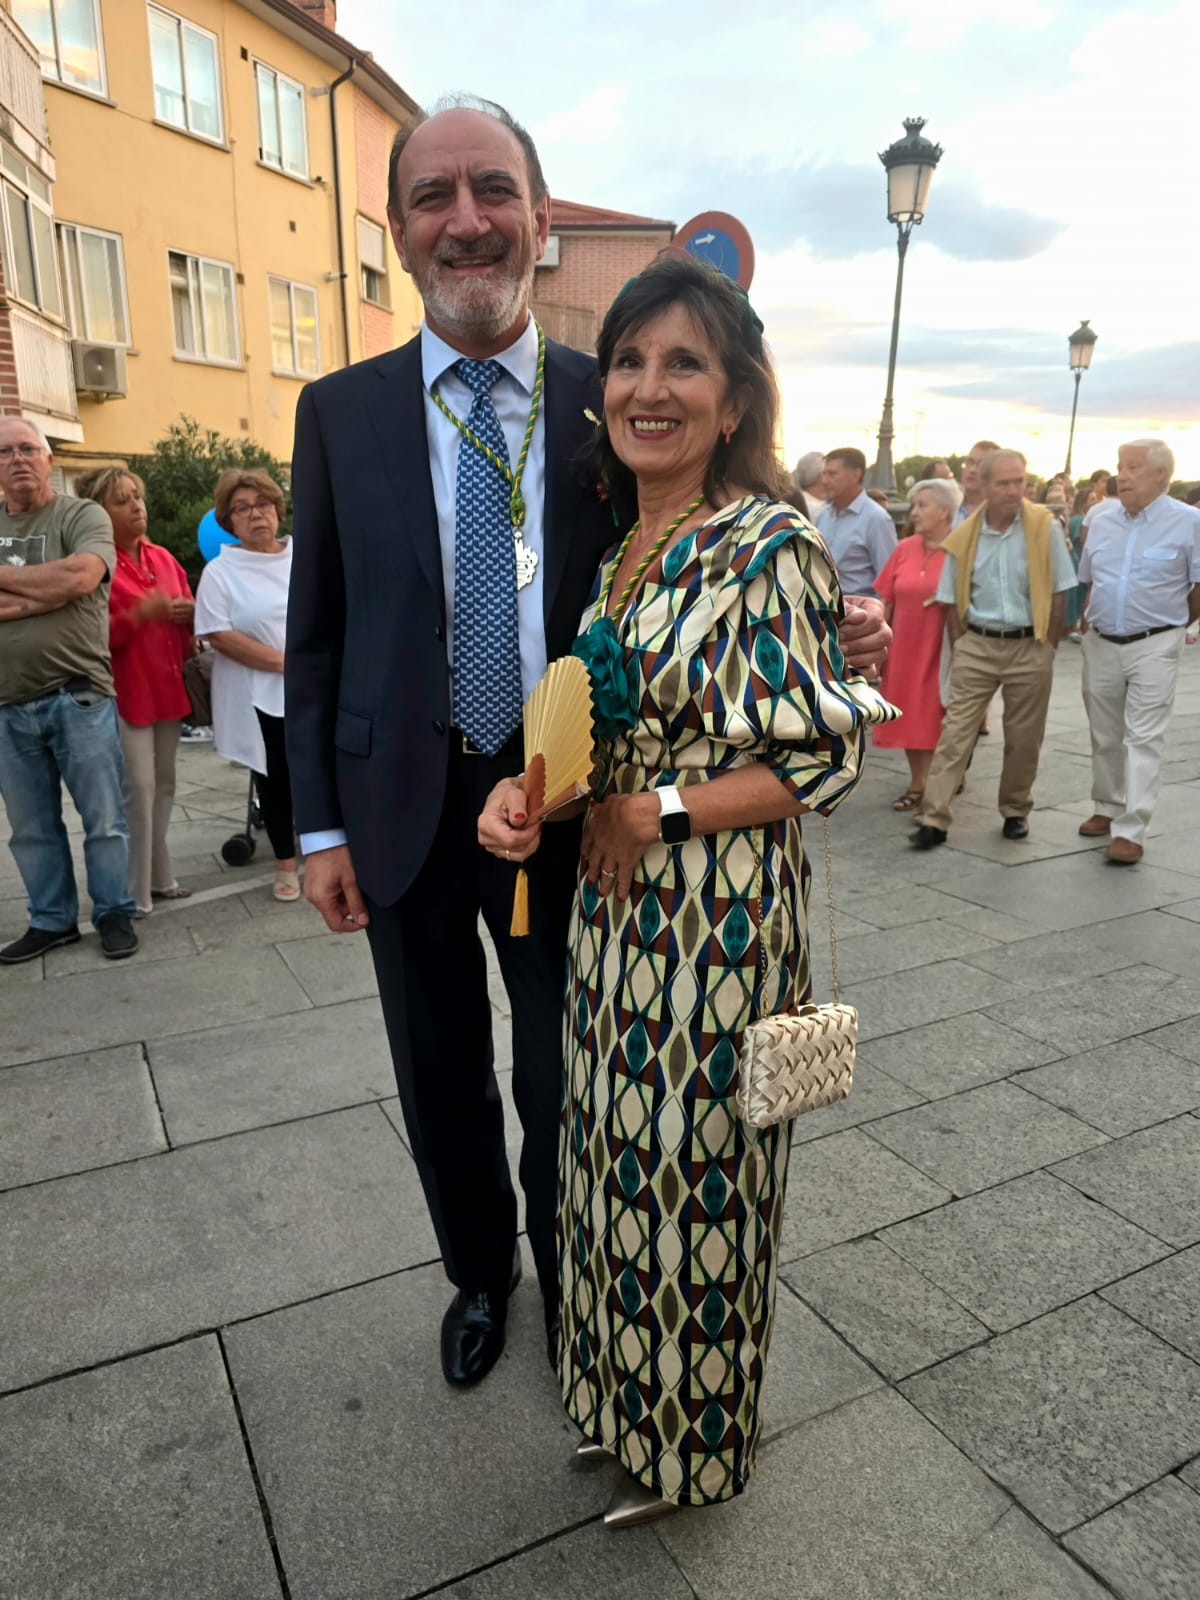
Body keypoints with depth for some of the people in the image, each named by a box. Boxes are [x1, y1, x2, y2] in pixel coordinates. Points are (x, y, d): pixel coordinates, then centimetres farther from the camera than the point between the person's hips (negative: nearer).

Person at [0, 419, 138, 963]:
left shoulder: (82, 516, 0)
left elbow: (82, 577, -19)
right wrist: (46, 594, -14)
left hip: (79, 698, -4)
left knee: (104, 819, 4)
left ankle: (114, 914, 19)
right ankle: (51, 920, 26)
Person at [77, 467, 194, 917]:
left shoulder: (163, 558, 12)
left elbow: (186, 615, 22)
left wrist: (190, 614, -2)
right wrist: (139, 615, -25)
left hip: (168, 689, 7)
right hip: (124, 693, -7)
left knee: (163, 786, 12)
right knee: (138, 789, -9)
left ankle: (158, 878, 23)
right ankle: (133, 895, 1)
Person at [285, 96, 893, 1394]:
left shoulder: (610, 404, -1)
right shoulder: (341, 412, 1)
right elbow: (316, 632, 2)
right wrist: (320, 823, -1)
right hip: (403, 810, 2)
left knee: (562, 1078, 15)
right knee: (441, 1080, 17)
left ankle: (567, 1285, 43)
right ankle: (477, 1273, 46)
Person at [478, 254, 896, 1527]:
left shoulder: (771, 549, -15)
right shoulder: (617, 546, 8)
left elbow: (827, 756, -15)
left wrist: (659, 813, -17)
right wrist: (526, 794, -4)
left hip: (717, 921, -7)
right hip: (612, 908, 7)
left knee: (691, 1173, 11)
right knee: (621, 1156, 21)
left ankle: (690, 1444, 40)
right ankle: (623, 1396, 48)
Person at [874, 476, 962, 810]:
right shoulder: (904, 549, 4)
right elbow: (886, 601, 7)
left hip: (942, 649, -4)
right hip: (904, 647, 5)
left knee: (938, 718, 3)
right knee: (908, 715, 10)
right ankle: (916, 785, 24)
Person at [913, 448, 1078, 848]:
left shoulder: (1044, 527, -4)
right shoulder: (965, 536, 0)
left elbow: (1059, 591, -1)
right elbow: (952, 599, 7)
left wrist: (1048, 645, -4)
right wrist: (961, 645, 1)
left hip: (1029, 647, -1)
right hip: (977, 646, 1)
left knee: (1023, 738, 8)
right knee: (955, 732, -4)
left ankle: (1015, 811, 26)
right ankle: (934, 818, -4)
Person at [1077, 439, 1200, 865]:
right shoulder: (1102, 520, 7)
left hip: (1153, 646, -5)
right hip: (1100, 644, 5)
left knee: (1143, 739, -6)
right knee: (1104, 736, 14)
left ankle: (1131, 831, -6)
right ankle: (1107, 808, 30)